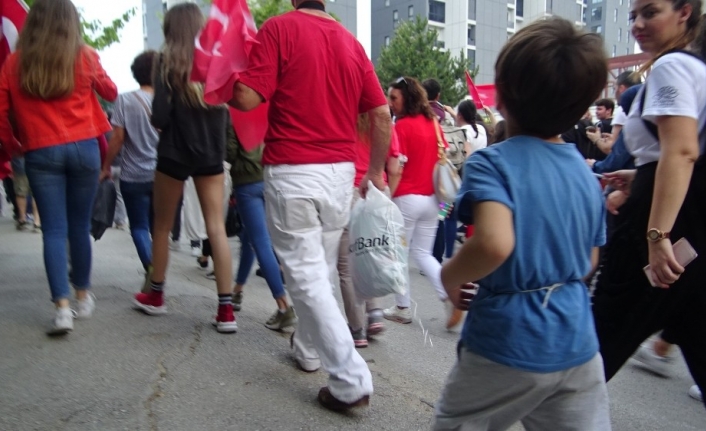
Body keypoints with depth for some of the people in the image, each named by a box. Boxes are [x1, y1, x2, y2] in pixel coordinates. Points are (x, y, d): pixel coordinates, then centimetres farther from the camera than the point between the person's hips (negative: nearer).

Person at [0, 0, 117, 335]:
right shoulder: (85, 56, -1)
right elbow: (111, 93, 15)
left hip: (40, 154, 0)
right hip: (83, 148, 0)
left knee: (54, 230, 2)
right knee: (79, 226, 12)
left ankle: (62, 307, -7)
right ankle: (83, 296, 25)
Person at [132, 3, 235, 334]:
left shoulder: (169, 61, -6)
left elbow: (160, 116, -13)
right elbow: (225, 109, 5)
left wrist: (158, 121, 7)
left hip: (174, 153, -2)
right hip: (211, 153, 3)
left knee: (162, 226, 15)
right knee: (216, 227, 0)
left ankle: (156, 296, 31)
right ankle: (226, 310, -4)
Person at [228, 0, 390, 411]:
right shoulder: (352, 41, 10)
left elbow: (248, 98, -12)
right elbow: (382, 115, 6)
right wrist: (376, 171, 17)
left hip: (292, 171, -5)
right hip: (340, 171, 6)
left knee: (306, 274, 0)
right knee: (321, 269, 20)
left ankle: (351, 379, -2)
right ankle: (309, 348, 38)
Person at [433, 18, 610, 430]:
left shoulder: (492, 162, -15)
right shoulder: (587, 172, 4)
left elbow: (494, 244, -31)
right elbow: (589, 263, 11)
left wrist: (450, 275, -13)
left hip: (510, 342, -4)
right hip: (578, 343, 5)